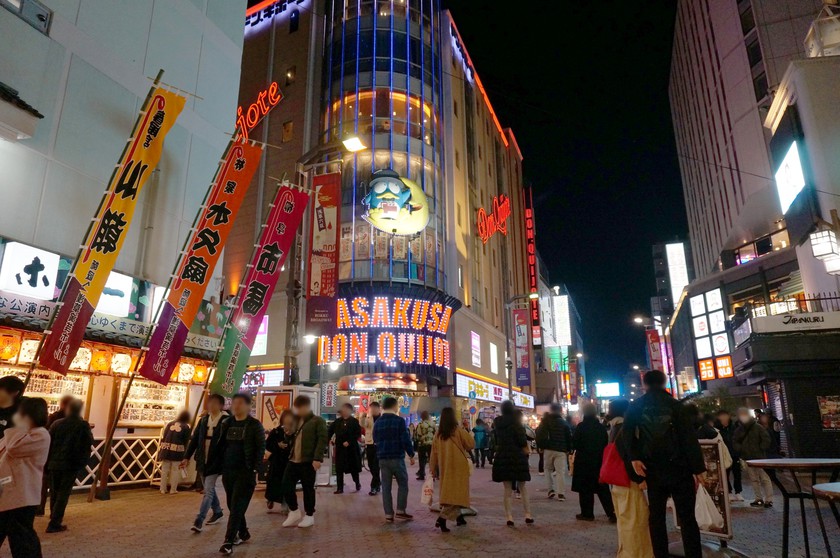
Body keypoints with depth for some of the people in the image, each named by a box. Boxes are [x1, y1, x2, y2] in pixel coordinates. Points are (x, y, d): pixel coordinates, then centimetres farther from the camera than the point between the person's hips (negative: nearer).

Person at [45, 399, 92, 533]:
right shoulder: (83, 425, -8)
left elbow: (48, 444, 1)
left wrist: (47, 464, 8)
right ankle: (54, 523, -1)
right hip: (71, 465, -3)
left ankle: (54, 517, 35)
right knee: (63, 494, 3)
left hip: (54, 463, 4)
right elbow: (90, 442, 0)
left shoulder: (57, 424, 0)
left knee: (54, 492, 20)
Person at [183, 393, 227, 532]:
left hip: (215, 462, -7)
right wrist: (187, 457, 4)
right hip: (202, 460, 7)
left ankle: (199, 521, -4)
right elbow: (194, 439, 7)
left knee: (208, 491, -7)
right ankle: (217, 512, 37)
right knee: (209, 489, 19)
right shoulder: (204, 419, 4)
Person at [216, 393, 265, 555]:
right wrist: (221, 466, 8)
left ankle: (229, 541, -3)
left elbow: (261, 448, -8)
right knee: (232, 505, 14)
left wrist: (255, 469, -13)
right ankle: (243, 533, 32)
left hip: (245, 471, -6)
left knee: (237, 506, -7)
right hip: (228, 470, 6)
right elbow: (221, 445, 14)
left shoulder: (255, 425, -8)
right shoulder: (226, 423, 8)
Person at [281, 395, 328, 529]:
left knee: (308, 489, 2)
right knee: (286, 485, 4)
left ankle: (309, 516, 17)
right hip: (293, 460, 7)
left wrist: (317, 458, -23)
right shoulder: (296, 420, 18)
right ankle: (294, 512, 22)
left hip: (308, 461, -7)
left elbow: (322, 440, -14)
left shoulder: (317, 421, -5)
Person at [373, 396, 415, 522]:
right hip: (397, 457, -5)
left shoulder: (378, 422, 7)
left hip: (382, 459, 5)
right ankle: (400, 511, 8)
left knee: (386, 486, 8)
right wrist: (411, 454, -4)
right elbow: (406, 439, -13)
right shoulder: (399, 420, -11)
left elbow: (375, 440, 15)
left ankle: (388, 514, 8)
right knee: (403, 484, 10)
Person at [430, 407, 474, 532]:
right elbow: (471, 444, -3)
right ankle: (442, 519, -16)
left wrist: (433, 470, 13)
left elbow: (434, 453, 5)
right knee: (456, 494, -2)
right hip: (458, 468, -5)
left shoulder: (438, 434, 2)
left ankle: (459, 517, 25)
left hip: (444, 469, 5)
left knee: (448, 492, 19)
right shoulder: (458, 431, -10)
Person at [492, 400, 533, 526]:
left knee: (507, 489, 8)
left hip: (502, 457, 3)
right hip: (517, 457, -3)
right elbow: (522, 440, -10)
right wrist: (526, 451, 3)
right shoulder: (515, 421, -8)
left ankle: (509, 517, 3)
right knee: (523, 488, 10)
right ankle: (528, 515, 8)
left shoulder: (497, 422, 5)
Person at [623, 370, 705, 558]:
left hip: (653, 469, 1)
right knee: (687, 517, 4)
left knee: (656, 516, 10)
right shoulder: (674, 404, -2)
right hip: (678, 467, -1)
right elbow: (689, 438, -7)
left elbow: (627, 433, -9)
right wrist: (698, 467, -6)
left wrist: (634, 458, -9)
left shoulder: (635, 407, 3)